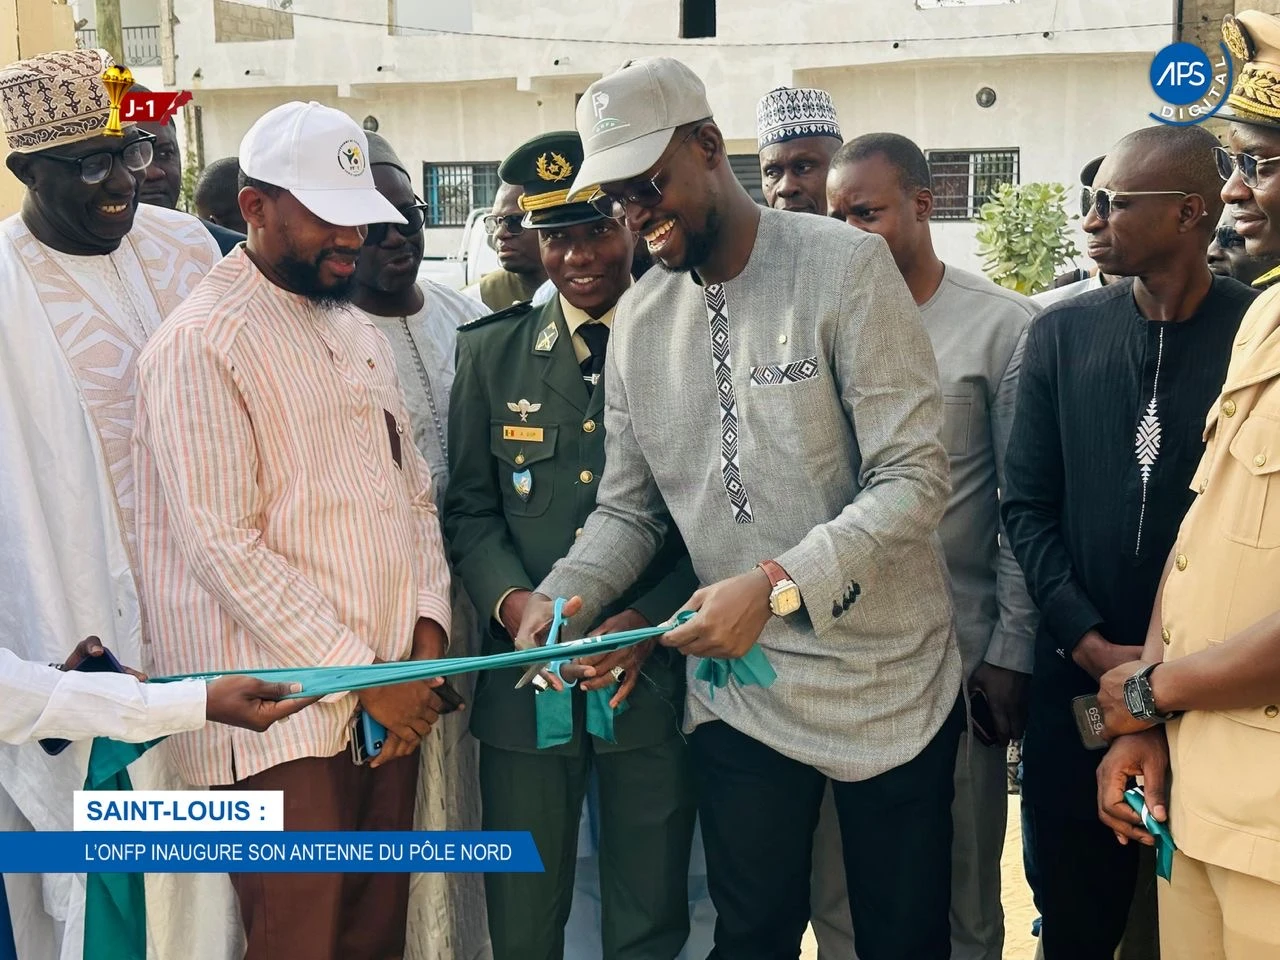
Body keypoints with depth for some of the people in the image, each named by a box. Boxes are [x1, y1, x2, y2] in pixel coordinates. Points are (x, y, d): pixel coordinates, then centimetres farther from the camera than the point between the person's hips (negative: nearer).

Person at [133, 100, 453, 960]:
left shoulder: (359, 333, 15)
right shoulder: (201, 345, -10)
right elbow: (223, 546, -16)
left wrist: (428, 632, 1)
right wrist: (363, 676, -13)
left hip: (392, 697, 7)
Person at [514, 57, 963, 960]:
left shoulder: (846, 265, -13)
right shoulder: (639, 318, 4)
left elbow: (914, 478, -18)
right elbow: (628, 507, 9)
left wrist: (778, 584, -29)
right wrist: (562, 596, -10)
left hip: (886, 681, -3)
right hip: (738, 688, 4)